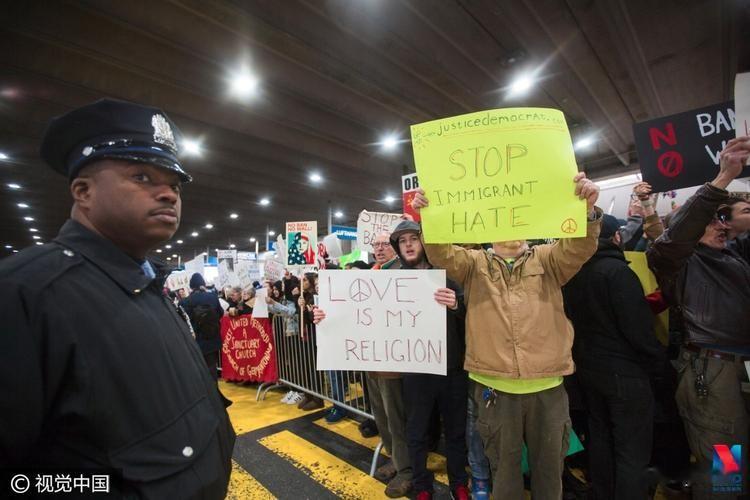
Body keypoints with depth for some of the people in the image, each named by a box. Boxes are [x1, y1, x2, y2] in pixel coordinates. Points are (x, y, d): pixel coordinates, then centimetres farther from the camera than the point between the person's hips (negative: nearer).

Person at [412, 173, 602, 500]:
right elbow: (441, 255, -11)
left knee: (549, 466, 20)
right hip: (494, 387, -1)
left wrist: (587, 211, -30)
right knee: (504, 467, 19)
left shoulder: (548, 259, 6)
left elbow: (579, 248, -11)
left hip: (547, 386, 1)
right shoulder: (474, 263, 4)